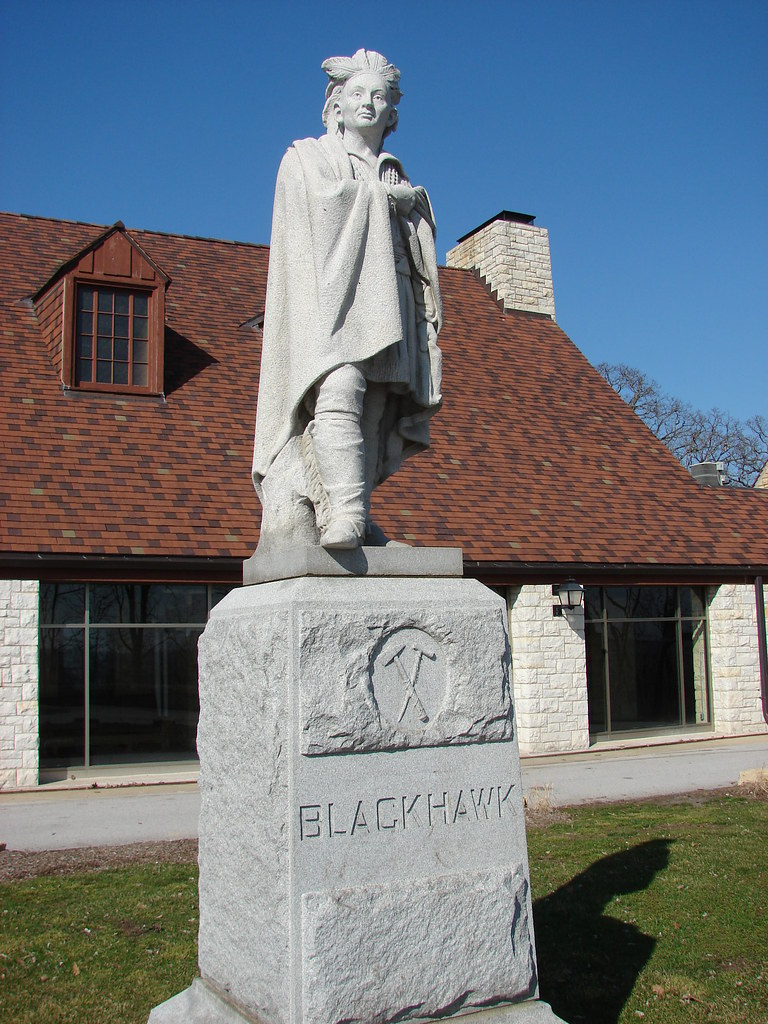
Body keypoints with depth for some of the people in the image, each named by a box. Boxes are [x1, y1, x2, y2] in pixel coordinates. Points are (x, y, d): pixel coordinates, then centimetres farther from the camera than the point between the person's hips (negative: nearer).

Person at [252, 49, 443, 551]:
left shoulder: (399, 179, 29)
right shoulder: (306, 159, 17)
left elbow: (419, 253, 22)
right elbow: (324, 201, -3)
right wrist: (386, 196, 3)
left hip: (383, 311, 5)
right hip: (330, 302, -5)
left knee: (369, 425, -8)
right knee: (338, 396, -28)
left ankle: (354, 525, -12)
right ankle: (346, 517, -39)